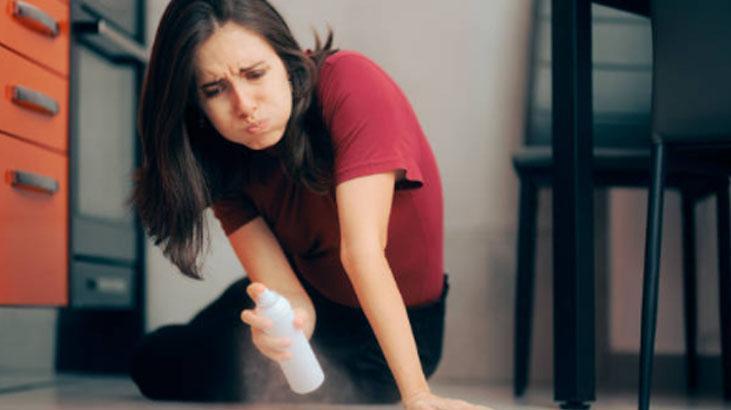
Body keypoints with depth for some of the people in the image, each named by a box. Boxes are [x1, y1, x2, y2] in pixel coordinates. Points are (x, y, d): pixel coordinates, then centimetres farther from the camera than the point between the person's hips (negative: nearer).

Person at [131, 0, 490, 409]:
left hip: (395, 327, -4)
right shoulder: (226, 159, -14)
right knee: (155, 364, -3)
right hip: (313, 302, 5)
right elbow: (290, 296, -23)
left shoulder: (352, 84, -29)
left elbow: (363, 248, -36)